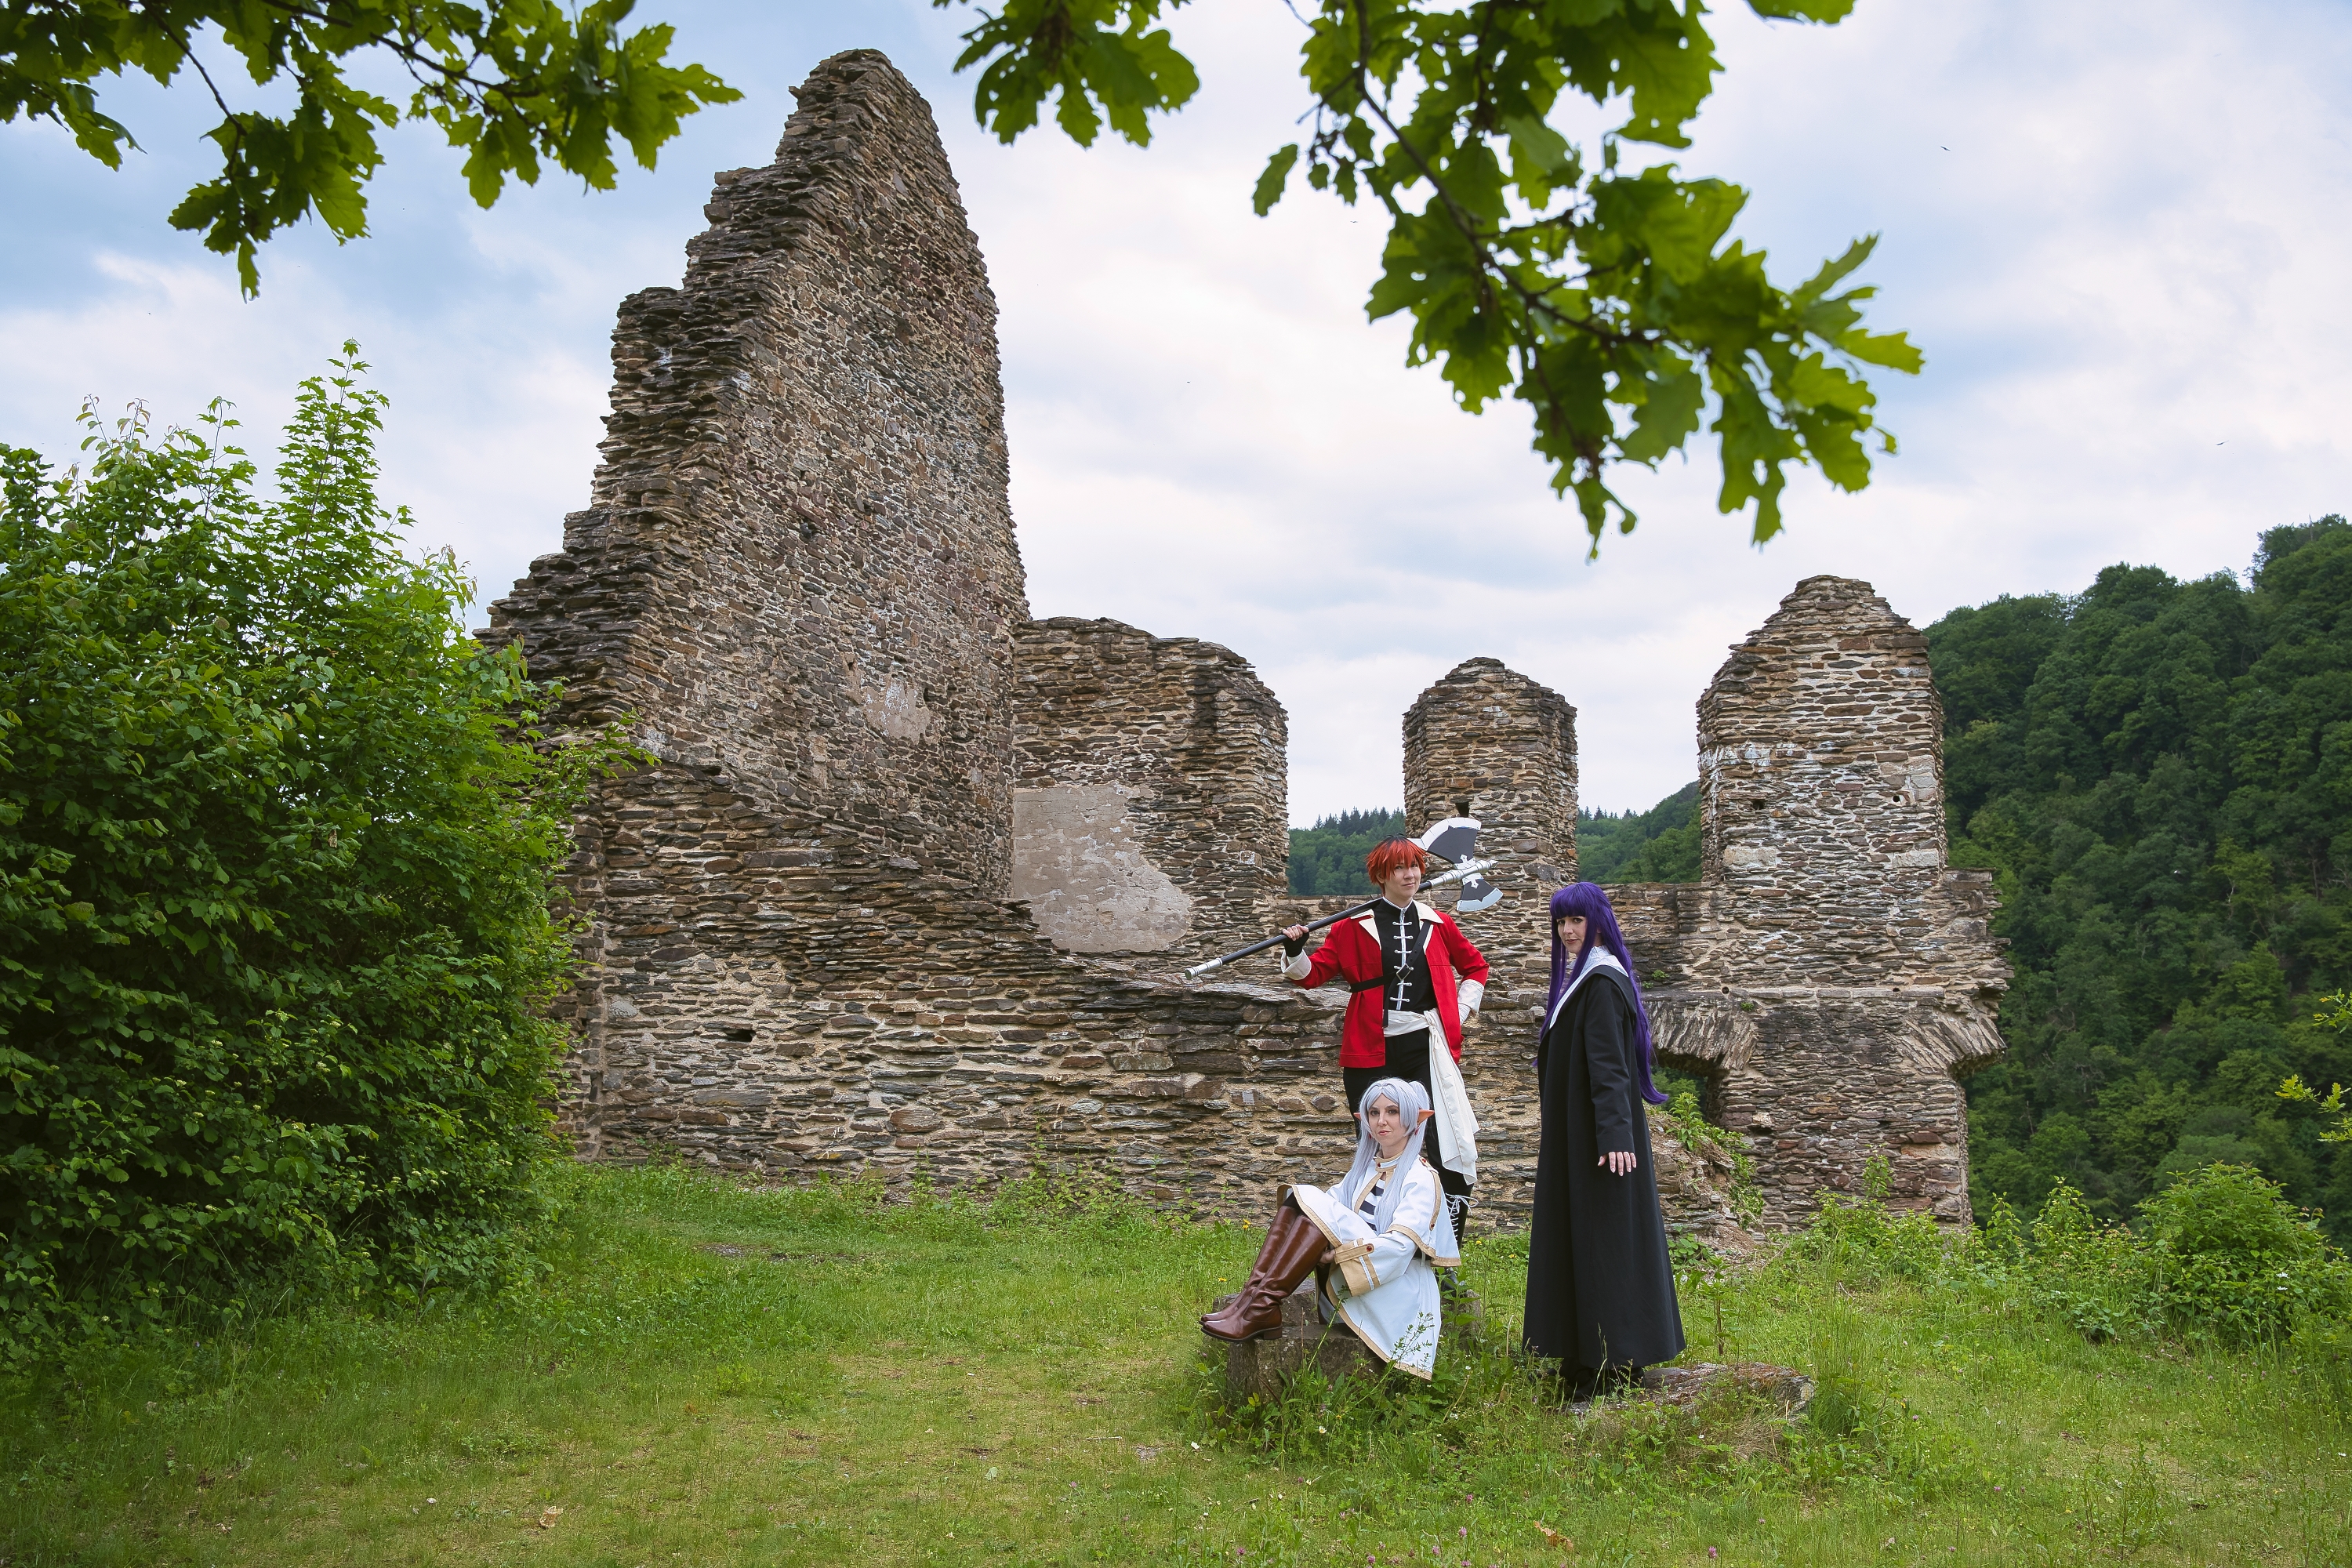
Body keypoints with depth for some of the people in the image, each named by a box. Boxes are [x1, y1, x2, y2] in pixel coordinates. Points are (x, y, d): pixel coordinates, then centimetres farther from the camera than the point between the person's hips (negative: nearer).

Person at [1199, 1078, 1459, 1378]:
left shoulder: (1421, 1178, -6)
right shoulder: (1365, 1169, 17)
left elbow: (1400, 1246, -19)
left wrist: (1335, 1254, -27)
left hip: (1395, 1293, -7)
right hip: (1349, 1287, 7)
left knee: (1319, 1205, -25)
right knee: (1300, 1197, -10)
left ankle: (1262, 1306, -32)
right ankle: (1255, 1295, -25)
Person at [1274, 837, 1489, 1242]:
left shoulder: (1438, 923, 10)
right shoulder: (1355, 926, 5)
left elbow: (1476, 967, 24)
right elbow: (1313, 973, 3)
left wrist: (1459, 1013, 11)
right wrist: (1295, 953, -17)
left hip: (1427, 1046, 1)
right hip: (1373, 1053, -1)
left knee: (1450, 1150, -10)